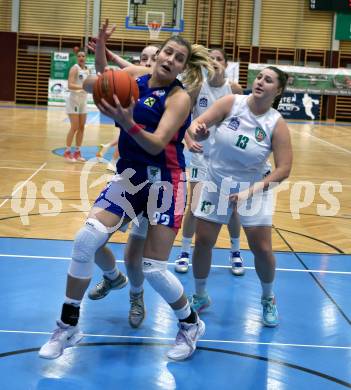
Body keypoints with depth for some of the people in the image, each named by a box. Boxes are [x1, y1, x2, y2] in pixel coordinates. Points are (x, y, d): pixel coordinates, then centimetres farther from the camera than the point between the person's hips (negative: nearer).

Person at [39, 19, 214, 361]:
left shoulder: (179, 98, -14)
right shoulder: (135, 75, 1)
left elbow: (156, 144, -25)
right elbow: (92, 84, 14)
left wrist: (128, 124, -43)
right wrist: (100, 49, -3)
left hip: (164, 181, -5)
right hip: (128, 175, 5)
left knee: (153, 269, -8)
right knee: (86, 239, -12)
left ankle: (191, 325, 22)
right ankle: (68, 327, 5)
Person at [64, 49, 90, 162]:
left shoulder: (87, 70, 10)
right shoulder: (74, 68, -13)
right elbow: (70, 85, -25)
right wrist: (83, 87, -37)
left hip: (83, 100, 8)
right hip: (74, 99, -8)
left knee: (82, 127, 8)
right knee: (74, 127, -10)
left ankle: (77, 152, 16)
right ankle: (67, 152, -1)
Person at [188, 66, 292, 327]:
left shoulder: (277, 124, -17)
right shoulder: (231, 103, -14)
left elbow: (283, 169, -18)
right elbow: (197, 124, -18)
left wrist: (251, 192, -27)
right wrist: (197, 131, -43)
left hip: (253, 188, -1)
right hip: (216, 184, 1)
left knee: (262, 249, -2)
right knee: (202, 242, 2)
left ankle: (268, 299, 26)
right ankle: (200, 296, 25)